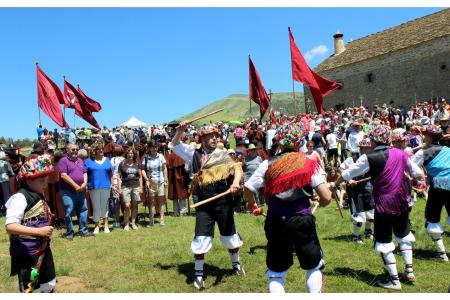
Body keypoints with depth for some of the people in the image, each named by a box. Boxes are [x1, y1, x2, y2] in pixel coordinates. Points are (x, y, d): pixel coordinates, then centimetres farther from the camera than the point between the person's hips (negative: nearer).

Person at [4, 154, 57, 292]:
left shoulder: (38, 196, 6)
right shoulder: (20, 198, -21)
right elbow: (10, 226, -29)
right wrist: (39, 231, -32)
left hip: (42, 250, 8)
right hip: (26, 254, -8)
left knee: (49, 285, 21)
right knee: (31, 290, 5)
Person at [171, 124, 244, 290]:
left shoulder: (222, 155, 1)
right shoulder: (194, 153, 7)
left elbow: (237, 167, -14)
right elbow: (174, 145, 13)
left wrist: (235, 182, -34)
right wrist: (180, 131, -4)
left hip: (223, 201, 0)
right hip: (204, 203, 1)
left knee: (230, 234, 15)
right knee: (201, 238, 1)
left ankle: (236, 264, 39)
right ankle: (198, 273, 17)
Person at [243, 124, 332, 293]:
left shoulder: (268, 164, 1)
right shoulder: (309, 164, -3)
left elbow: (247, 189, 2)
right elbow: (326, 198, -8)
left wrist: (252, 204, 23)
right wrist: (319, 201, 15)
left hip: (275, 222, 2)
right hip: (302, 221, -1)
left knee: (276, 271, 16)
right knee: (314, 266, 22)